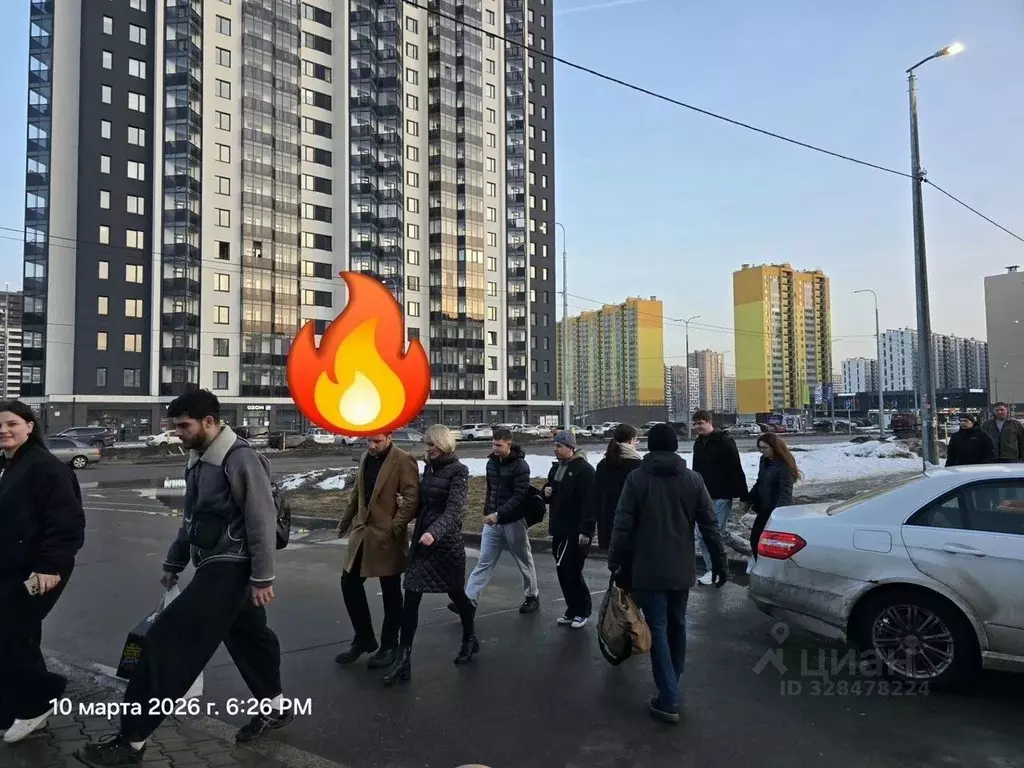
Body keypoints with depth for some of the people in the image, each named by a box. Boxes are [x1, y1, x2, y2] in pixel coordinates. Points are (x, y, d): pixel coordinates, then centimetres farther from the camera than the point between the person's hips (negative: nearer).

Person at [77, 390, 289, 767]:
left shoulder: (240, 459, -20)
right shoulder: (198, 459, 10)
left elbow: (262, 522, -20)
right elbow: (193, 518, 20)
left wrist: (262, 578, -19)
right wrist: (173, 563, 22)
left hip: (230, 569, -9)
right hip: (215, 567, 9)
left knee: (167, 643, -8)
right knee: (246, 637, 20)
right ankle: (274, 708, 36)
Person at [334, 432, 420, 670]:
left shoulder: (403, 461, -13)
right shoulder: (365, 457, 10)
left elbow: (413, 497, -17)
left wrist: (395, 527, -19)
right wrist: (346, 519, 19)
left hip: (387, 536, -7)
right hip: (362, 532, 7)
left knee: (390, 592, 6)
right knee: (349, 583, 9)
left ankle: (389, 646, 22)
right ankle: (363, 638, 26)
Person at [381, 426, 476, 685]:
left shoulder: (458, 471, -11)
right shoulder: (429, 468, 8)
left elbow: (454, 509, -22)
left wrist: (434, 532, -35)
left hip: (447, 541, -5)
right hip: (422, 539, 6)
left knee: (455, 592, 13)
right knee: (411, 598, -2)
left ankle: (469, 639, 38)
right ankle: (403, 659, 1)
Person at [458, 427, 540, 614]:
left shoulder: (520, 465, -15)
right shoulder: (491, 462, 6)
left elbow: (520, 496, -21)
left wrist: (499, 514, -28)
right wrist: (487, 512, 11)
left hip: (514, 522, -5)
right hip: (492, 521, 5)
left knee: (524, 561, 11)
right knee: (484, 562, 3)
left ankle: (533, 596, 29)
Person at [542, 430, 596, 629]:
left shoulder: (584, 469, -14)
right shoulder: (556, 467, 13)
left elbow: (589, 502, -21)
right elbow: (549, 495, 24)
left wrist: (585, 530, -25)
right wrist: (546, 492, 0)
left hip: (577, 531, -8)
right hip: (560, 529, 8)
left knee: (571, 571, -4)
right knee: (563, 571, 12)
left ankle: (583, 610, 12)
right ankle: (572, 610, 23)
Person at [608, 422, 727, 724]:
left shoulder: (636, 478, -8)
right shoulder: (693, 479, 0)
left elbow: (622, 525, -9)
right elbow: (710, 526, 1)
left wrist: (614, 559, 2)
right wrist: (721, 562, 9)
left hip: (648, 569, -4)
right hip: (681, 568, 4)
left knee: (658, 630, 0)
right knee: (677, 625, 18)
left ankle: (669, 700, -1)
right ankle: (672, 687, 31)